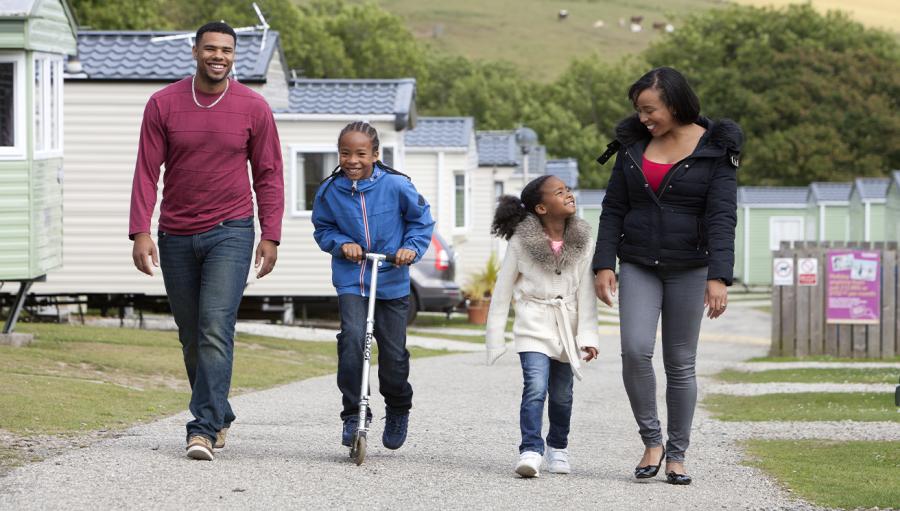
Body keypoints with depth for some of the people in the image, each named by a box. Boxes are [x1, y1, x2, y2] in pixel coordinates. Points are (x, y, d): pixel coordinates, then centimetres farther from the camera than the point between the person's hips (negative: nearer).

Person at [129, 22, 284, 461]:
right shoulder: (163, 104, -1)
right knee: (191, 337, 10)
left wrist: (271, 236, -2)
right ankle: (219, 417, 27)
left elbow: (268, 175, 4)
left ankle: (203, 428, -17)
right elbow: (146, 172, -1)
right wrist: (140, 232, -10)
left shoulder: (254, 108, -2)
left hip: (230, 232, -2)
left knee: (216, 330, -16)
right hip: (176, 237, 2)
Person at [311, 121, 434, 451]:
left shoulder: (396, 185, -9)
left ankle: (398, 411, 33)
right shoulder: (329, 191, -5)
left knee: (393, 353, 3)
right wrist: (341, 244, -9)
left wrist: (412, 247, -10)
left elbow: (422, 219, 4)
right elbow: (322, 228, 9)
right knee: (352, 338, -22)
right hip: (350, 281, 0)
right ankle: (353, 414, -9)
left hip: (391, 282, 0)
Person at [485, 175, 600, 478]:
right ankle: (531, 451, -21)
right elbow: (502, 291, -2)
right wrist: (495, 338, 0)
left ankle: (558, 448, 33)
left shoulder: (581, 241, -3)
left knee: (561, 395, 13)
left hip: (567, 328, 3)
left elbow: (586, 292, -3)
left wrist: (588, 335, -9)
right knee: (535, 388, -20)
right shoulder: (521, 242, -9)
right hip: (534, 326, -3)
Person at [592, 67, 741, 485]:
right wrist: (604, 265, -4)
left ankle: (676, 456, 12)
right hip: (638, 266, 2)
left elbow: (721, 216, -13)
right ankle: (651, 441, 0)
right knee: (635, 350, -16)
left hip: (689, 268, -2)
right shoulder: (633, 144, 4)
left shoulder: (715, 149, -6)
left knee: (680, 363, 2)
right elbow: (614, 210, 6)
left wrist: (718, 277, -22)